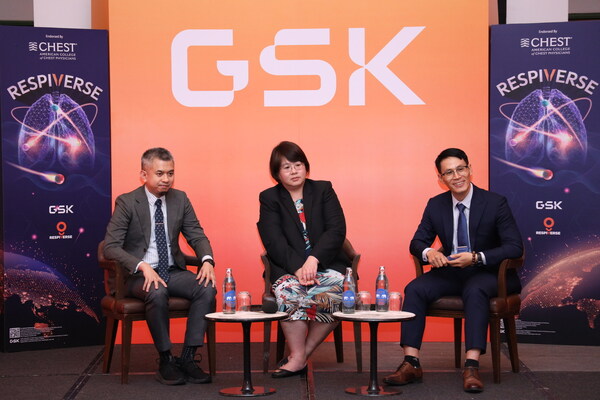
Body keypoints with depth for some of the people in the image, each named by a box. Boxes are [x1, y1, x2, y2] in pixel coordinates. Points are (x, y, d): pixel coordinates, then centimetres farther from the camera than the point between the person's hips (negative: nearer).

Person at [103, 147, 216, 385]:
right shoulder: (127, 202, -7)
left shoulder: (180, 199, 7)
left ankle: (187, 357, -17)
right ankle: (165, 361, -19)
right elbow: (110, 246, -14)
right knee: (157, 293, -37)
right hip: (139, 275, -4)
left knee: (207, 288, -24)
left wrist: (207, 260, -16)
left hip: (173, 272, 4)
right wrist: (143, 267, -29)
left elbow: (197, 236, 7)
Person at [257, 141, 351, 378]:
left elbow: (337, 230, -3)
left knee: (338, 287, -31)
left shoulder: (323, 190, 10)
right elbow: (273, 242, -5)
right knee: (288, 290, -34)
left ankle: (300, 355, -17)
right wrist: (298, 267, -22)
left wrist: (313, 260, -19)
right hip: (288, 269, -1)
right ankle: (298, 358, -22)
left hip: (326, 264, 1)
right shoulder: (269, 198, 9)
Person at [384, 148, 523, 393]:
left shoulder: (495, 203, -8)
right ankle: (411, 364, -23)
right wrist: (428, 252, -19)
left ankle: (472, 366, -40)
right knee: (414, 289, -22)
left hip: (486, 273, -4)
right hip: (450, 271, 4)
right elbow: (417, 243, 8)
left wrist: (476, 258, -27)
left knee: (474, 290, -37)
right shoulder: (435, 205, 4)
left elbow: (515, 247, -14)